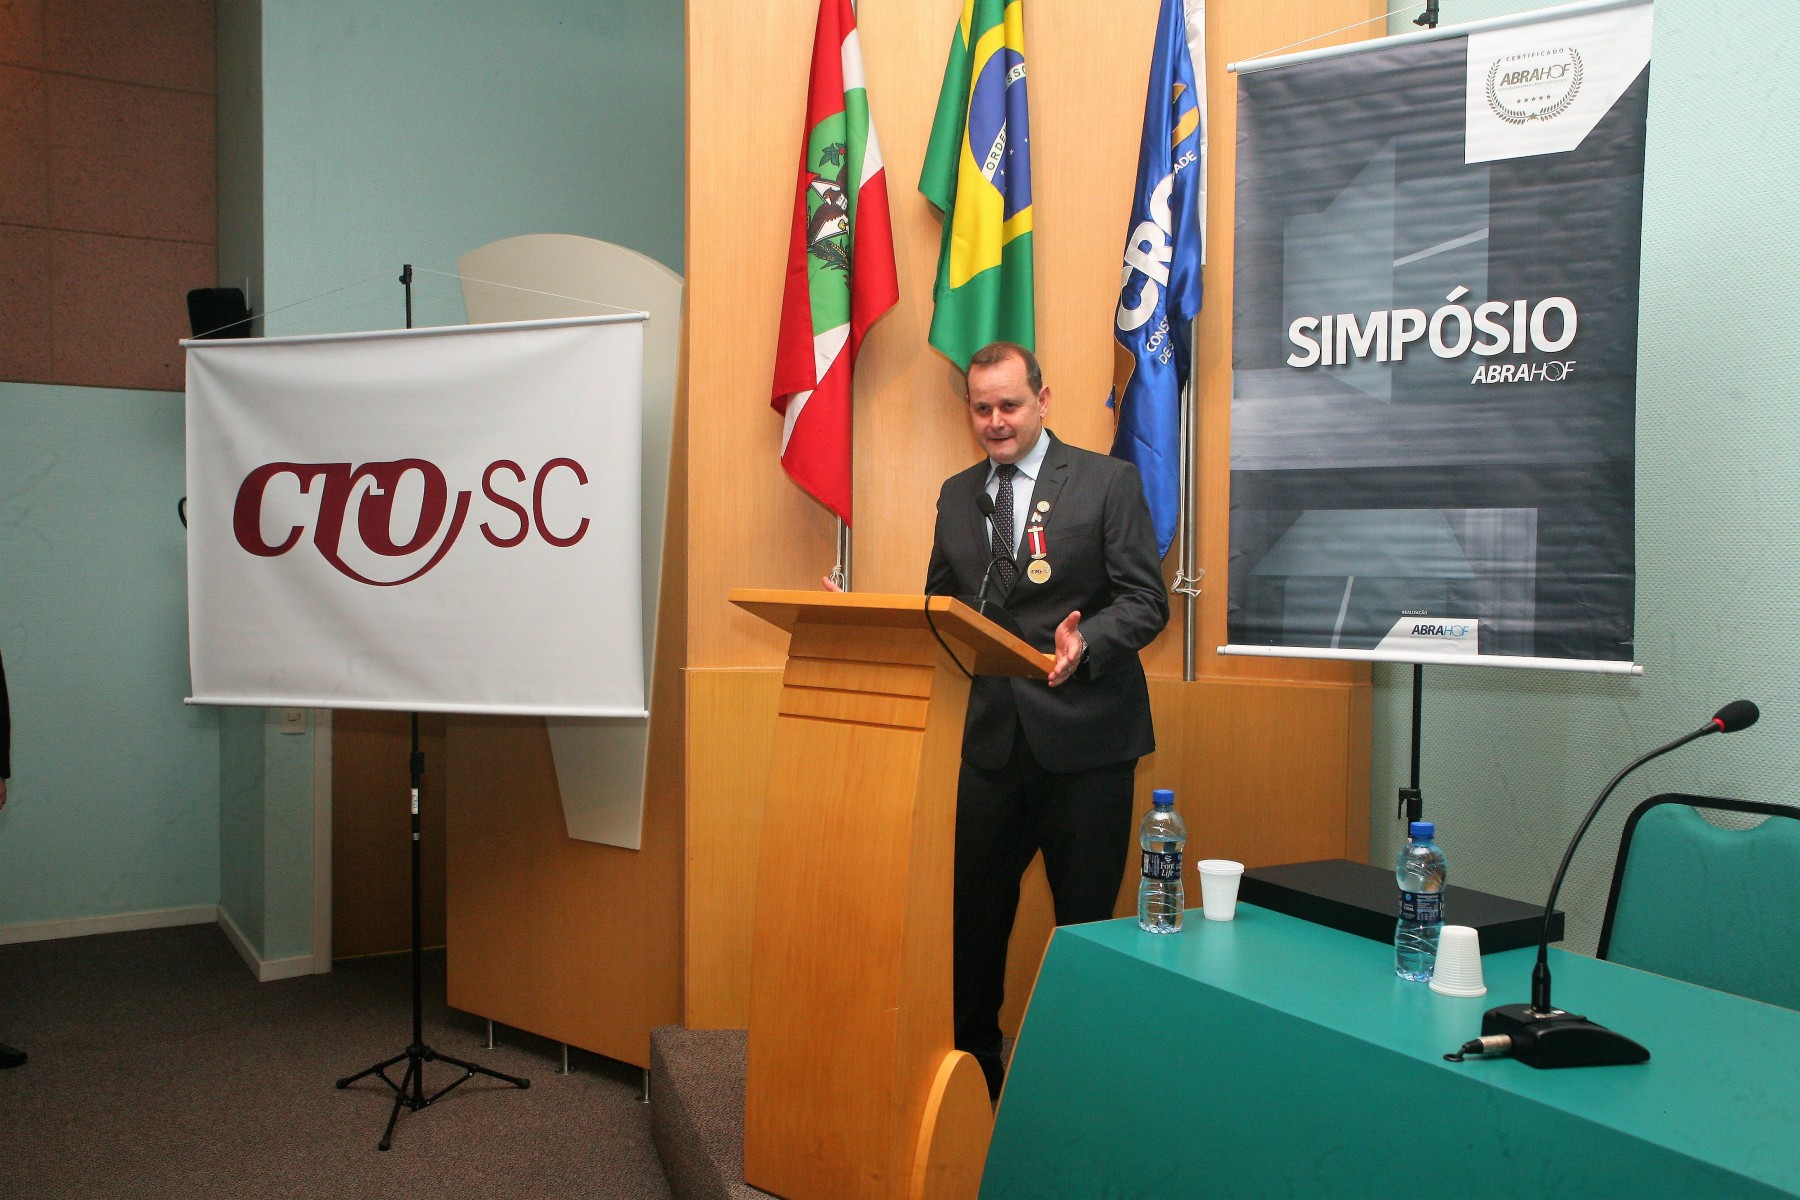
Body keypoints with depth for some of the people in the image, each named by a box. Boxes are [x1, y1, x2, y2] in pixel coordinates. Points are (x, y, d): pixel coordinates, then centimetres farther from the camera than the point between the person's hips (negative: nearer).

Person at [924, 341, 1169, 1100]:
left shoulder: (1108, 482, -1)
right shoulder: (956, 495, 13)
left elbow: (1146, 601, -7)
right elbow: (938, 609, 16)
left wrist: (1083, 645, -25)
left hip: (1083, 737, -4)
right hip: (990, 738, 4)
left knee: (1085, 920, 8)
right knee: (971, 910, 10)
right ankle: (971, 1067, 28)